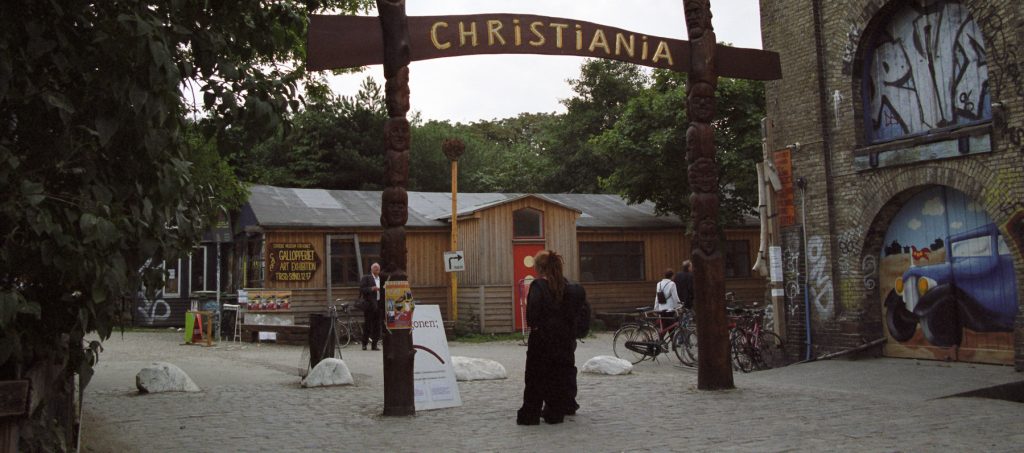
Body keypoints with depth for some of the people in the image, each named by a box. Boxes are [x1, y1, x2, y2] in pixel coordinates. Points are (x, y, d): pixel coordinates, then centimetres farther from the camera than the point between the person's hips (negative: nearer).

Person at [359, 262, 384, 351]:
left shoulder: (381, 279, 16)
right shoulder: (366, 278, 2)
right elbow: (362, 289, -7)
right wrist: (371, 289, -18)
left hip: (378, 304, 4)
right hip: (369, 304, -4)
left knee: (377, 325, 3)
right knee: (367, 324, -1)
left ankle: (374, 344, 8)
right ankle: (364, 344, 8)